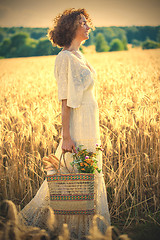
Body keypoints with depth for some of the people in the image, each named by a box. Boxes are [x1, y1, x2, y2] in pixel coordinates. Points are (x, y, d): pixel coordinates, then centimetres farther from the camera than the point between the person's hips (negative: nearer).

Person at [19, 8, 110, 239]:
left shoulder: (79, 57, 15)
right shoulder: (65, 58, -13)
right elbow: (66, 100, -17)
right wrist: (66, 136, -18)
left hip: (89, 124, 9)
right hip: (77, 127, -9)